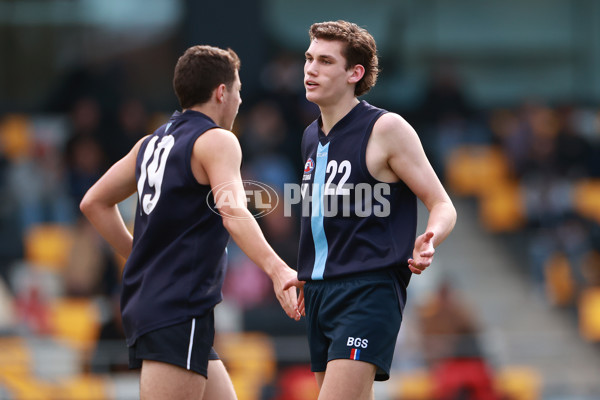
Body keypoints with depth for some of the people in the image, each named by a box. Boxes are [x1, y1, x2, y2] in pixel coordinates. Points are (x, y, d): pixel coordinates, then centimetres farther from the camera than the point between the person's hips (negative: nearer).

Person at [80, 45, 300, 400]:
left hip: (144, 302, 10)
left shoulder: (152, 143, 18)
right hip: (179, 312, -10)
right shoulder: (216, 140, -8)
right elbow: (232, 211, -26)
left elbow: (95, 202, 24)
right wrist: (276, 268, -37)